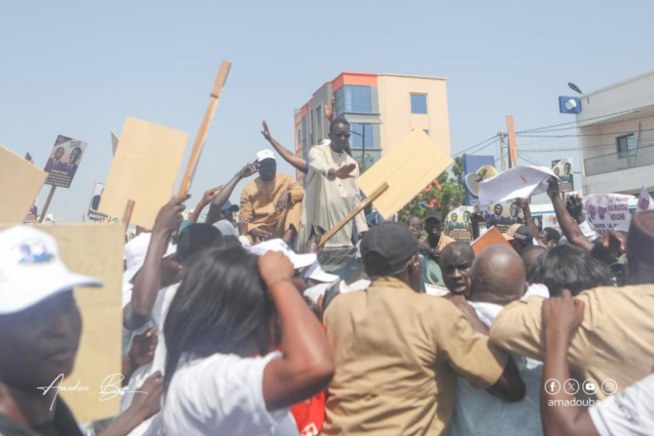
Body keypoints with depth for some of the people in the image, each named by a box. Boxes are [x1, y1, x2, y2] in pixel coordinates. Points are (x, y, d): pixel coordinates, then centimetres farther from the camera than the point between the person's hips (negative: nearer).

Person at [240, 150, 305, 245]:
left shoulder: (286, 180, 7)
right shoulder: (248, 189, 5)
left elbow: (303, 193, -7)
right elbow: (245, 217, 0)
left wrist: (288, 194, -28)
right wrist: (254, 230, -22)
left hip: (282, 227, 2)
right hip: (260, 231, -2)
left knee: (297, 201, -24)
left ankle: (288, 236, -38)